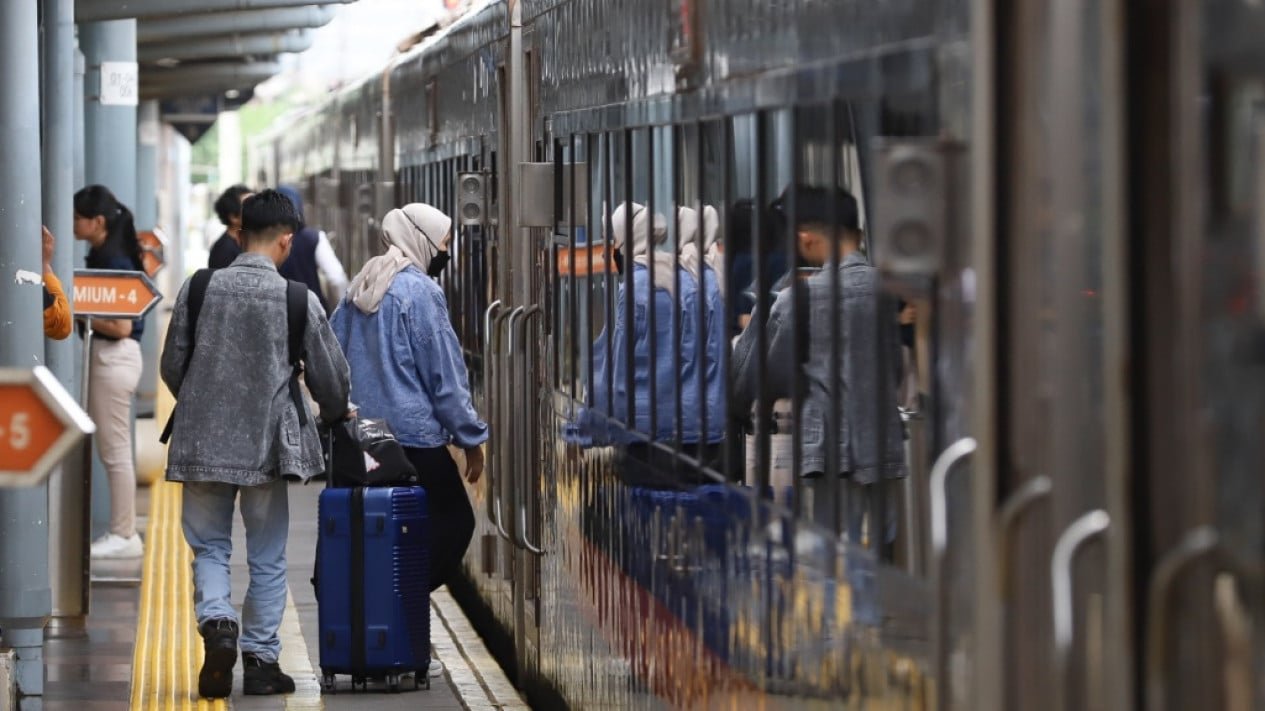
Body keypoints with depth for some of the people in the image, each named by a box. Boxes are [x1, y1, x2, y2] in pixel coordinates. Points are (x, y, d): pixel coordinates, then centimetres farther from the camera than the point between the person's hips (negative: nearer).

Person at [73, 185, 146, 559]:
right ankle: (123, 532, 20)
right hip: (107, 357, 10)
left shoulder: (112, 261, -17)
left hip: (114, 357, -10)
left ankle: (124, 535, 3)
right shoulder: (102, 257, 10)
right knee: (114, 450, 14)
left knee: (114, 450, -3)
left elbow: (121, 326, -21)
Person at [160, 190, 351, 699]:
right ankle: (261, 661, 13)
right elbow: (330, 378, 0)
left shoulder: (199, 289, -4)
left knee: (209, 547, 14)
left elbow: (171, 366, 3)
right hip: (267, 444, -1)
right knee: (267, 560, 11)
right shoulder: (298, 299, -7)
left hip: (203, 442, 1)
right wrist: (334, 414, 23)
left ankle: (216, 622, -11)